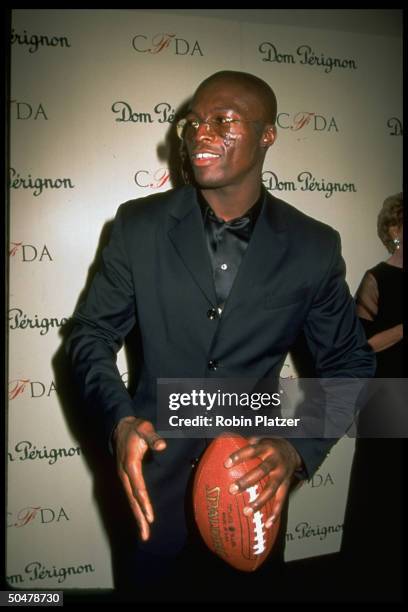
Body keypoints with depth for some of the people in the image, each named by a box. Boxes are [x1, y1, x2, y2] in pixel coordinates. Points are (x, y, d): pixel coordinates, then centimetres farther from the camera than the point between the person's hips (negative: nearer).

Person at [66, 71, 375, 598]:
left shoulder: (314, 247, -10)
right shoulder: (139, 225, -9)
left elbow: (348, 362, -1)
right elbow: (91, 334, -4)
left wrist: (299, 448, -17)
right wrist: (120, 421, -22)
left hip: (256, 482, 1)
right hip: (152, 478, 0)